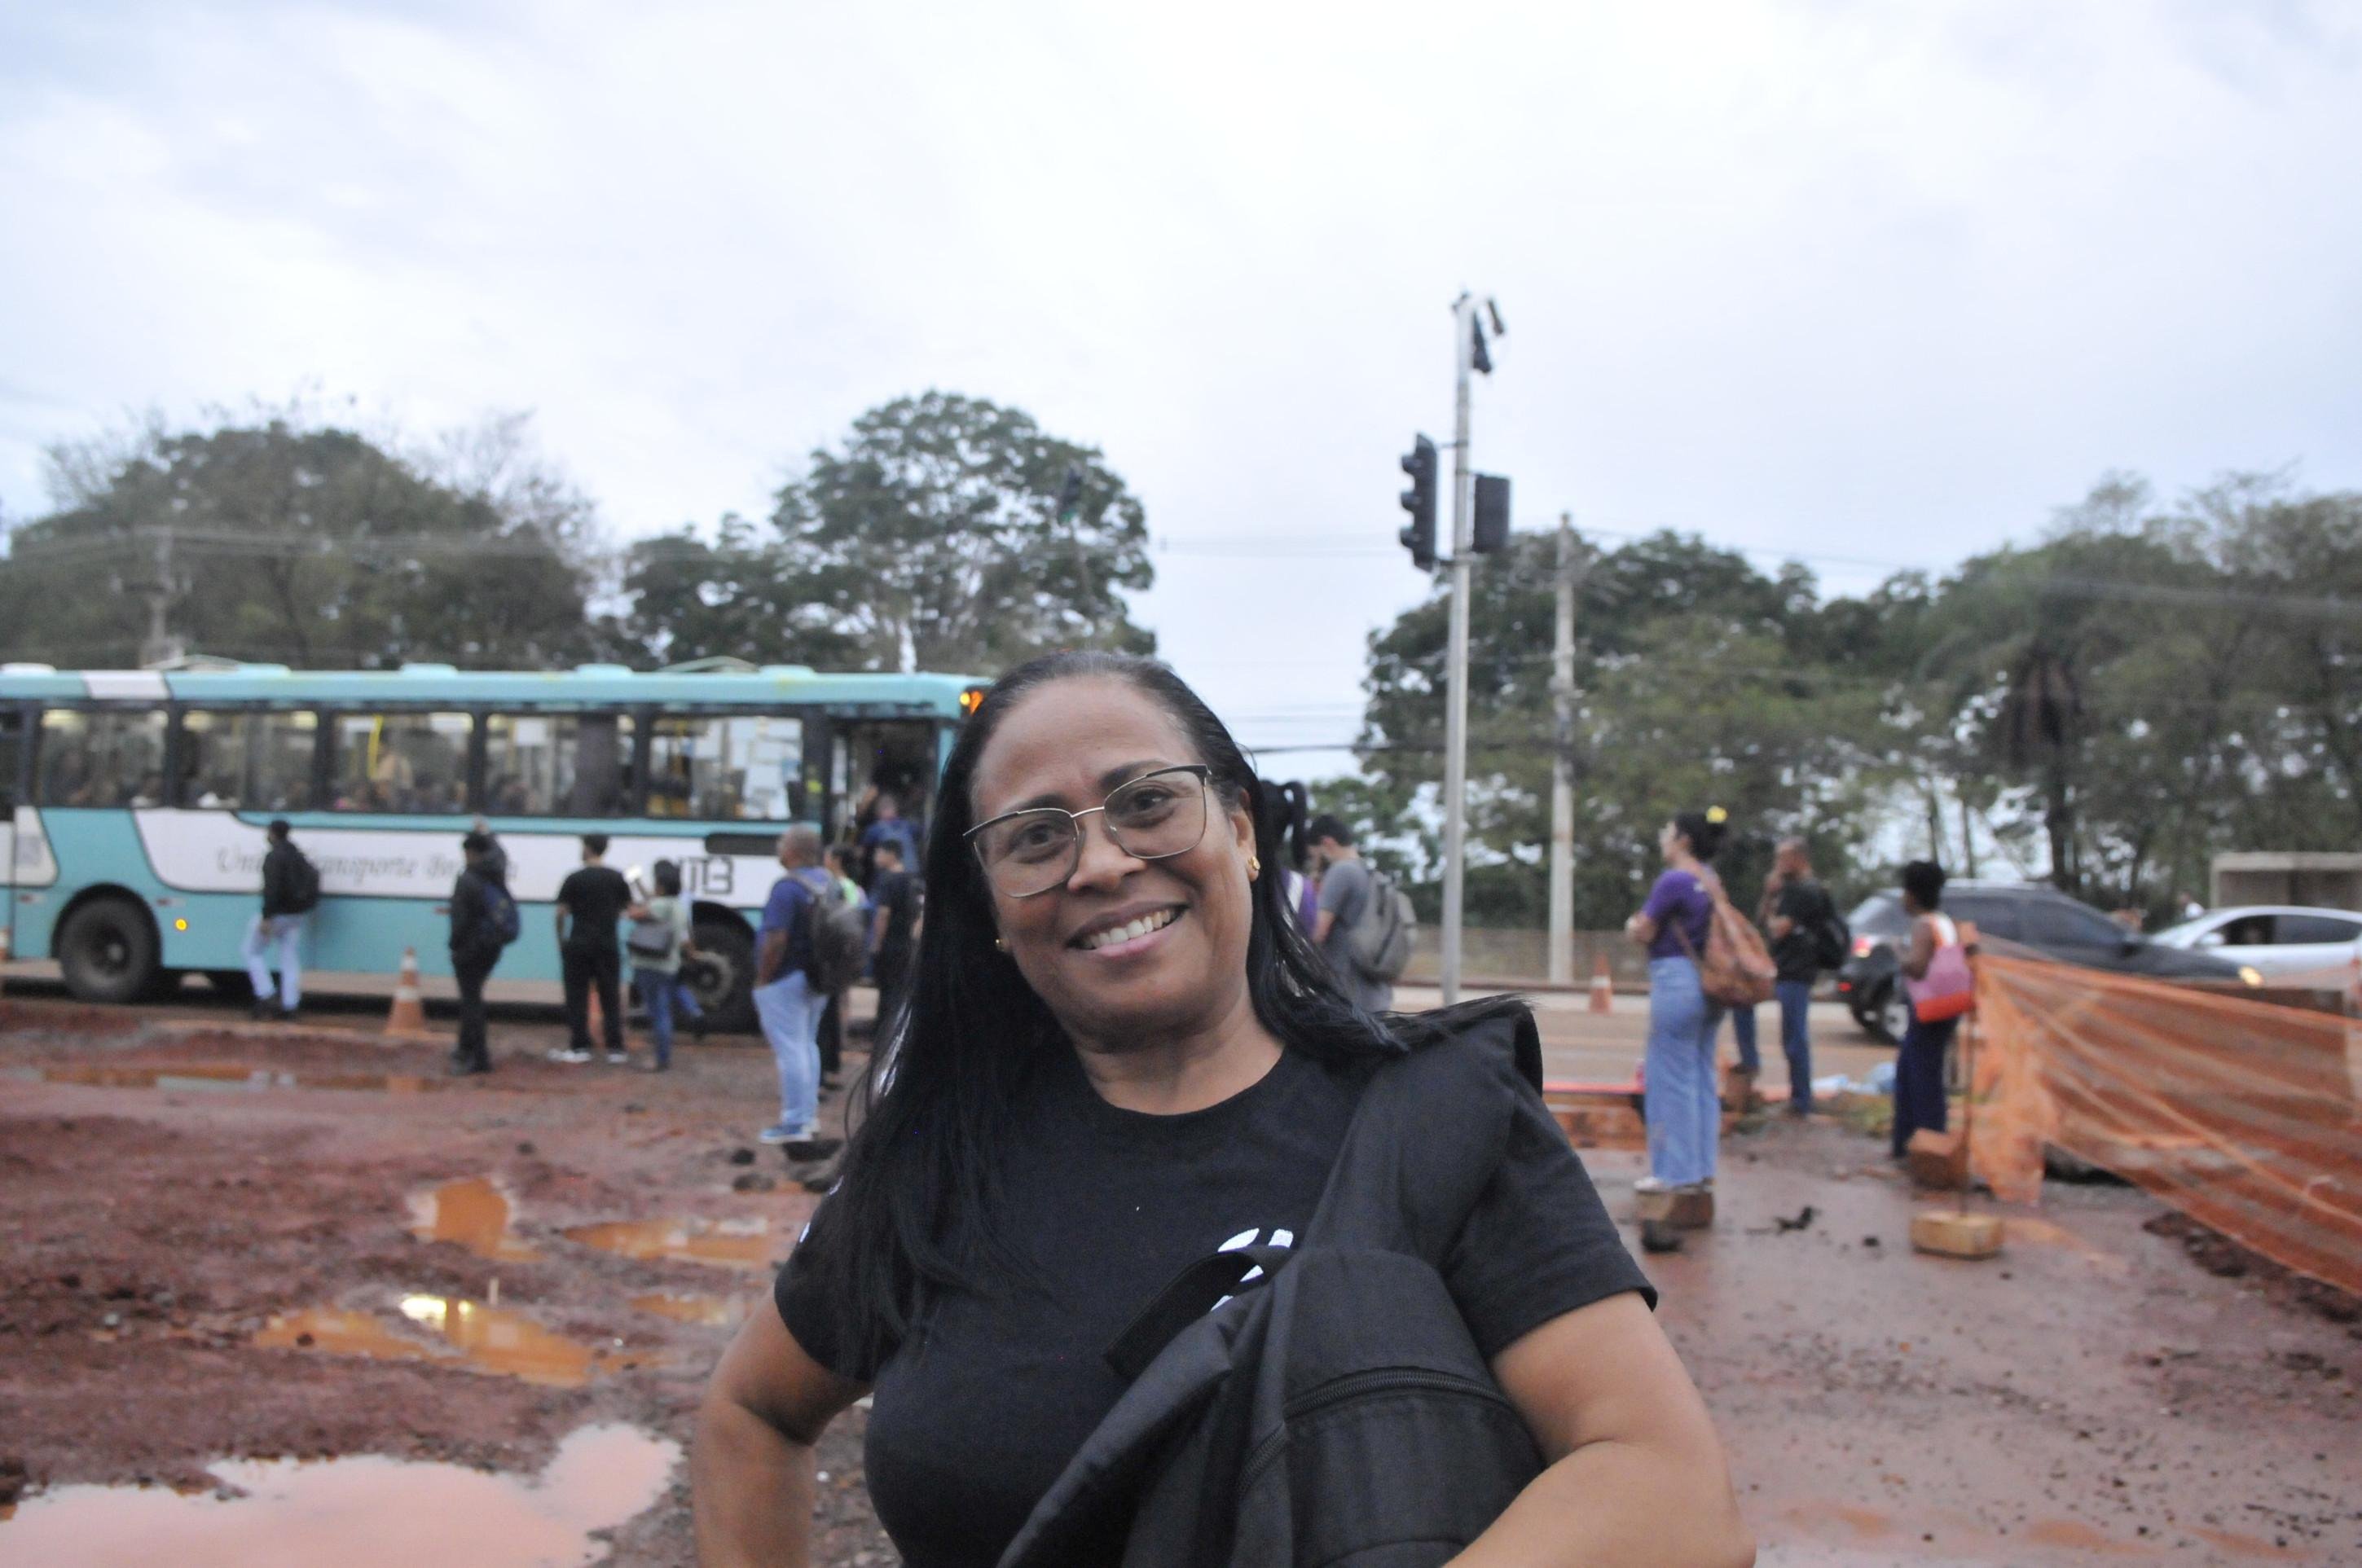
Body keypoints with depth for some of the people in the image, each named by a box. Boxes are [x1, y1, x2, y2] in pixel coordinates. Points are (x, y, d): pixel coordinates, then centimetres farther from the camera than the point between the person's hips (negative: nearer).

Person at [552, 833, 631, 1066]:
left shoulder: (575, 878, -5)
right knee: (611, 998, 6)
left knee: (577, 997, 5)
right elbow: (626, 909, 7)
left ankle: (579, 1047, 4)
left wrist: (561, 940, 7)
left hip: (579, 945, -2)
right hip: (608, 946, 2)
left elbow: (561, 913, -5)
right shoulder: (617, 878, 2)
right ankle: (615, 1048, 4)